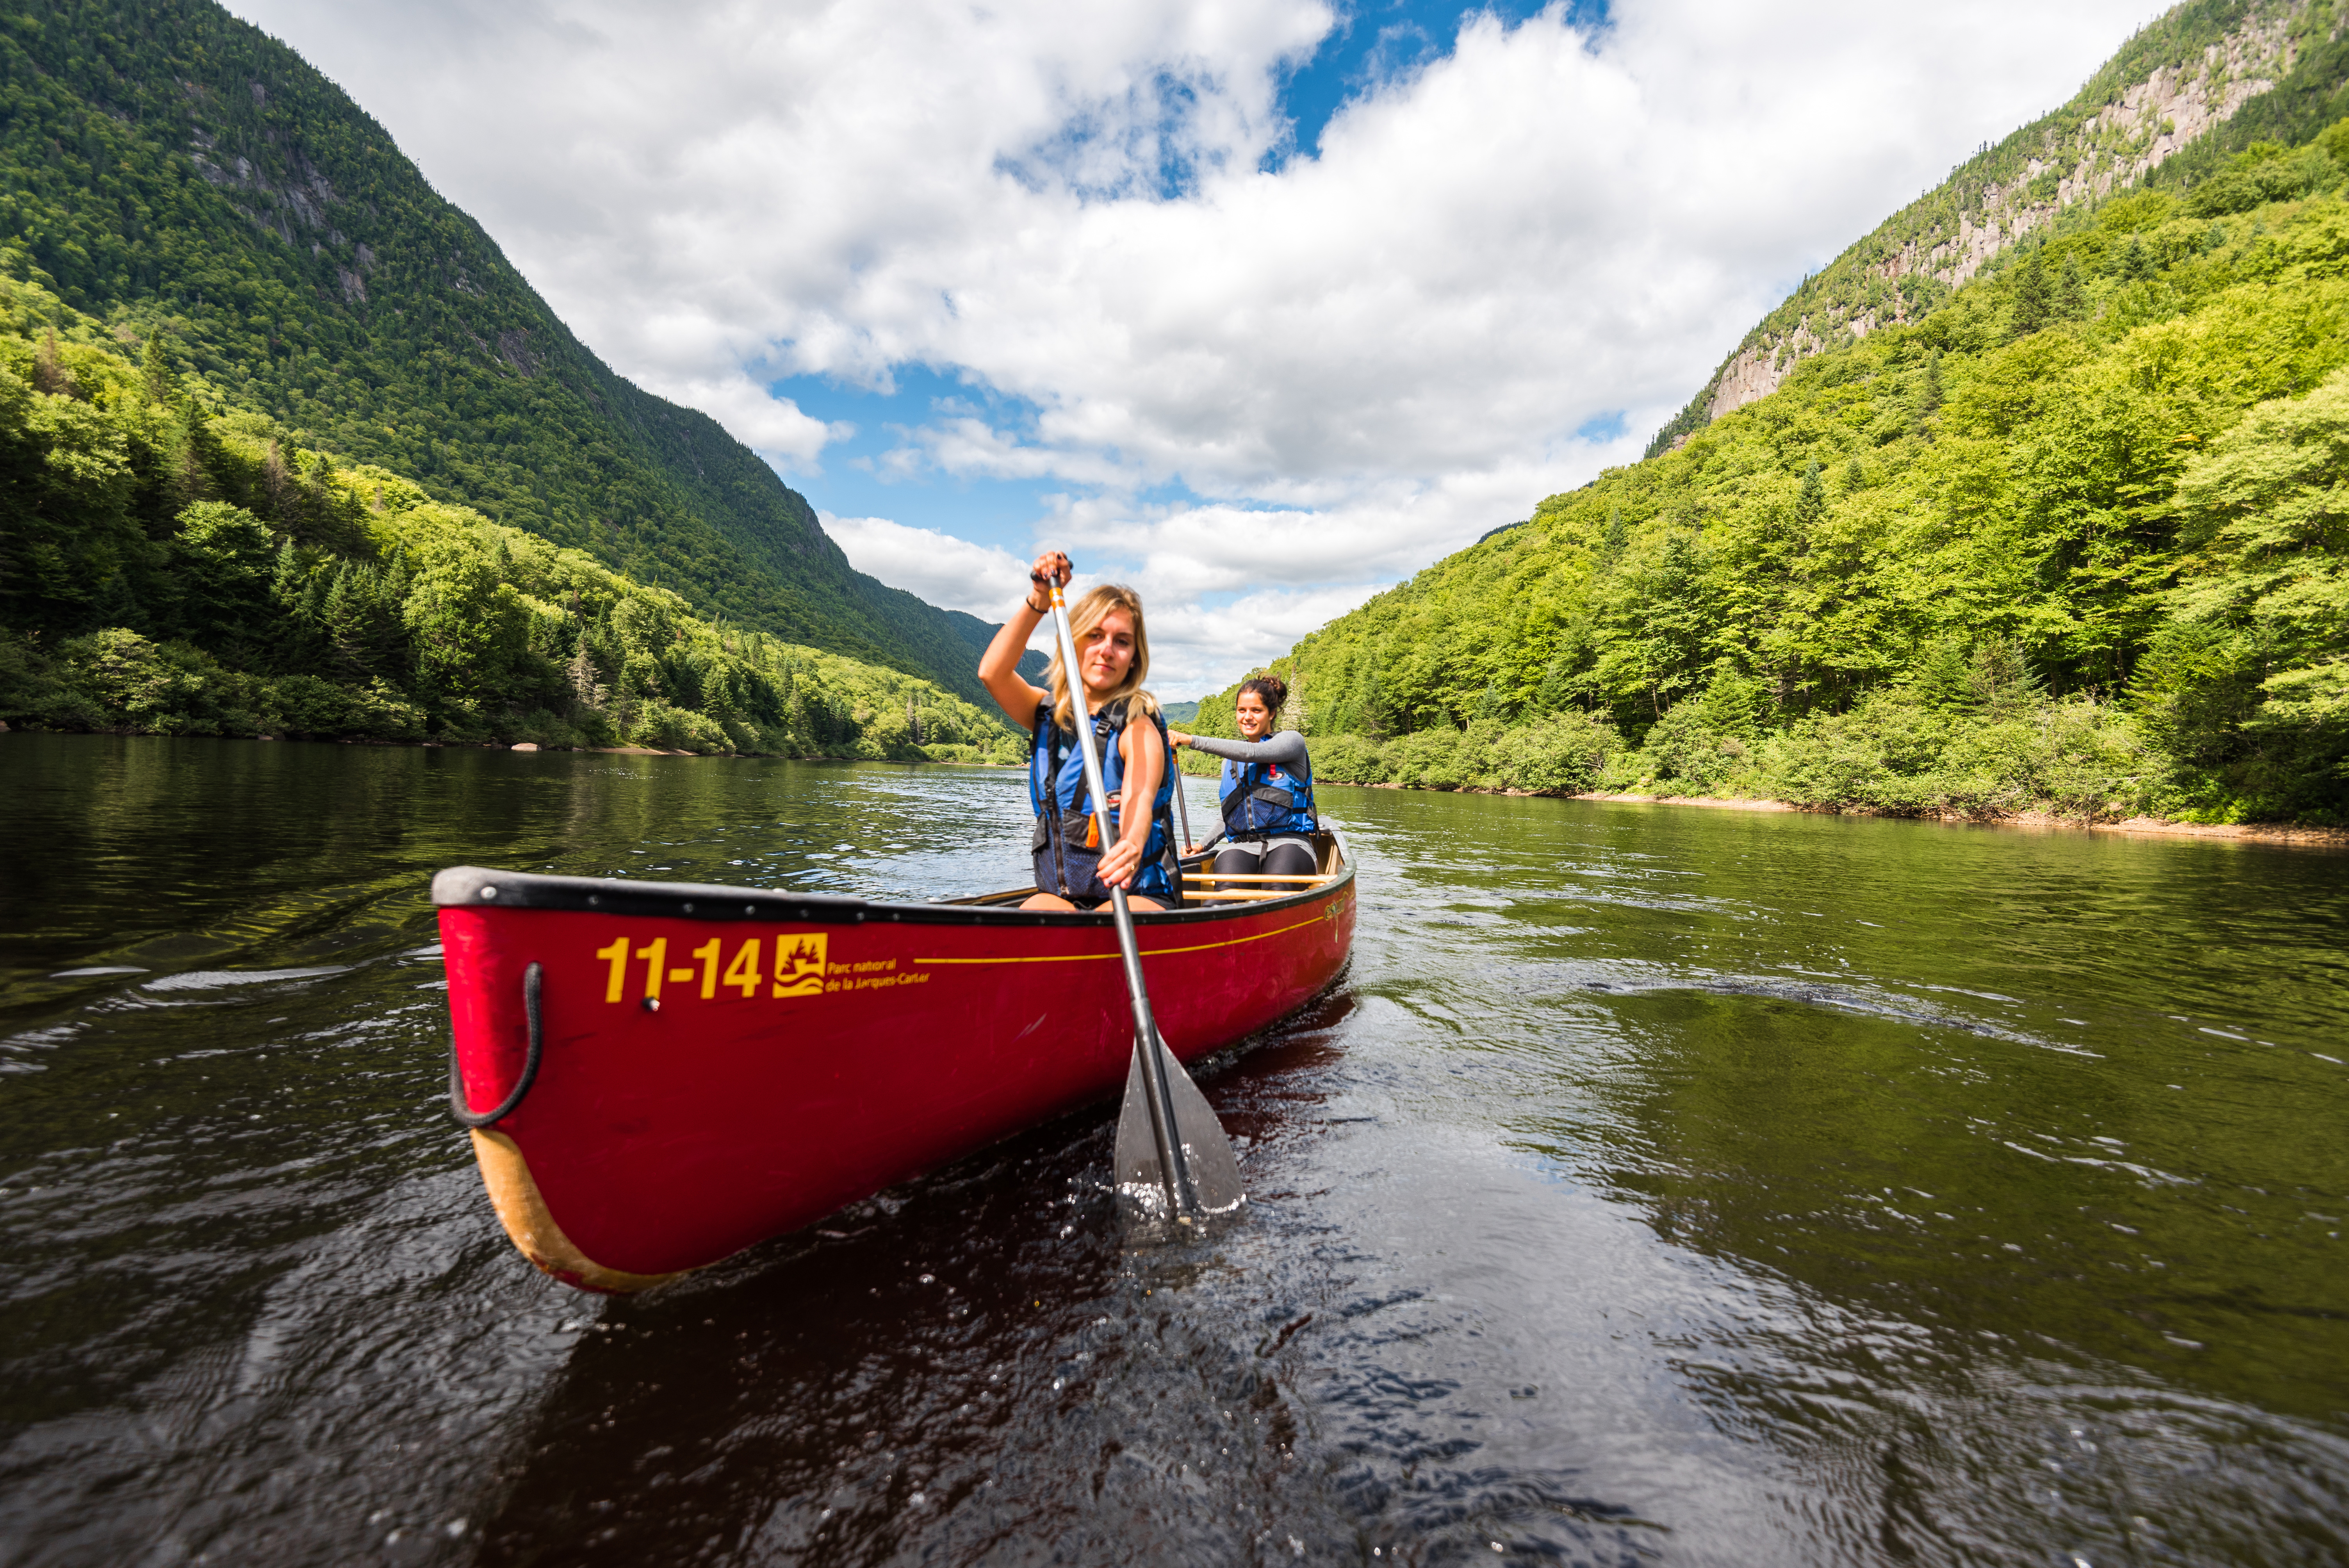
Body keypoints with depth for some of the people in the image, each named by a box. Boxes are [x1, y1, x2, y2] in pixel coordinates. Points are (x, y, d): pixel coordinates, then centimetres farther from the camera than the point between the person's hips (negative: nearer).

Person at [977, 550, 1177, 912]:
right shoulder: (1049, 713, 9)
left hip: (1135, 895, -4)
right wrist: (1038, 600, -17)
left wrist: (1133, 847, -51)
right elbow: (992, 673, -10)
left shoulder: (1138, 727, -9)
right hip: (1058, 895, 4)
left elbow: (1139, 801, -28)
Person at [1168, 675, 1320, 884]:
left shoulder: (1292, 741, 8)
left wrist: (1191, 740, -18)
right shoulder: (1230, 762, 24)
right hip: (1242, 846, 3)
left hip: (1288, 843, -3)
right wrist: (1203, 845, 14)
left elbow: (1251, 753, -13)